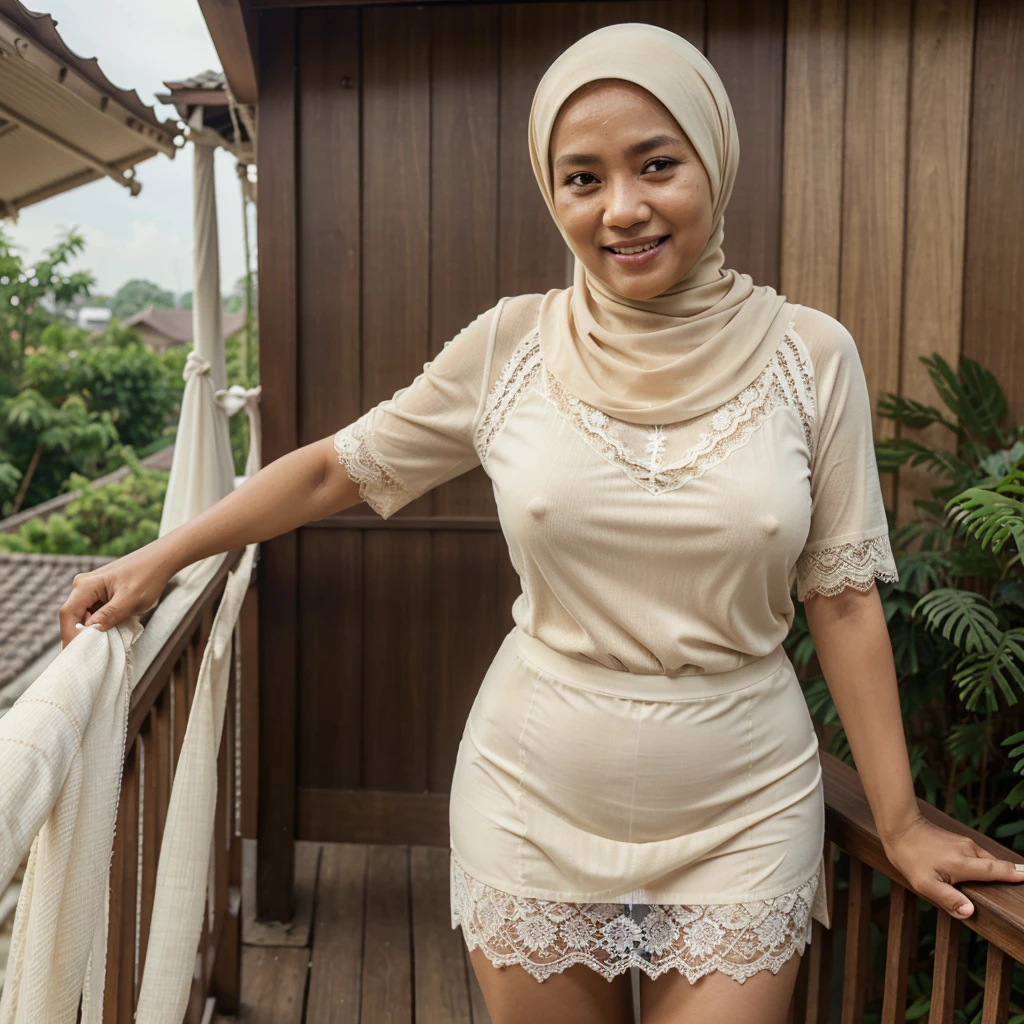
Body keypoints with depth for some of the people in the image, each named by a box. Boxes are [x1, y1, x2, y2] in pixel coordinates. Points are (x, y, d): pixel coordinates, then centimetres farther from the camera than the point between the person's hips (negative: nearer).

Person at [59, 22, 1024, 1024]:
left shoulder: (809, 355, -6)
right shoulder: (511, 345, -6)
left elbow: (841, 596, -2)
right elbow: (338, 467, 5)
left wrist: (900, 823, 0)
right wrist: (160, 557, 7)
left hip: (738, 817, 0)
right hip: (534, 807, 1)